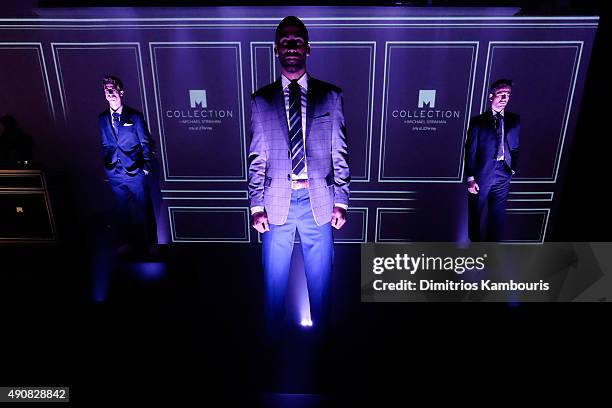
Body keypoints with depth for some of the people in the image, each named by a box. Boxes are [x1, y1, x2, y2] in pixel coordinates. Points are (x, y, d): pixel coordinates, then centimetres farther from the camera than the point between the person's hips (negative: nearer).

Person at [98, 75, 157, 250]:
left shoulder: (134, 116, -3)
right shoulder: (102, 119, 7)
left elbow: (145, 143, -1)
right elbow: (105, 145, 12)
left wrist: (146, 167, -7)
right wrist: (106, 166, 6)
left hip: (135, 172, -3)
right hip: (115, 175, 3)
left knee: (144, 209, 4)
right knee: (123, 212, 13)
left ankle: (148, 242, 19)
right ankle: (127, 243, 27)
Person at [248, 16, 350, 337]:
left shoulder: (330, 96, 4)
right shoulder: (261, 100, 5)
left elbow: (339, 154, 3)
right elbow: (256, 159, 3)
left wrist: (340, 202, -2)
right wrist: (257, 207, -3)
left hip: (318, 201, 0)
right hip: (277, 202, 0)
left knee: (320, 278, 13)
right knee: (275, 279, 12)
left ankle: (319, 333, 36)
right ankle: (274, 336, 35)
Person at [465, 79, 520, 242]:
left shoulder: (514, 120, 8)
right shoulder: (478, 121, -3)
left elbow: (515, 147, 14)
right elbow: (470, 151, -5)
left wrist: (513, 168, 4)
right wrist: (470, 178, -9)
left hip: (503, 173, 3)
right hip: (482, 173, -3)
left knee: (497, 215, 7)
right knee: (475, 213, 7)